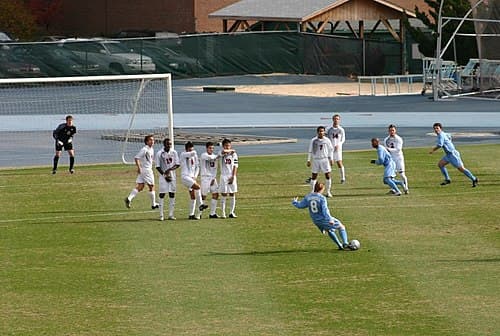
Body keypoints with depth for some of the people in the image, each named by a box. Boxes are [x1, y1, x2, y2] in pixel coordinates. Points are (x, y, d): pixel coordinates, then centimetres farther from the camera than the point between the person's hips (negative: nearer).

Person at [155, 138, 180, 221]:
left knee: (172, 194, 4)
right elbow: (158, 167, -6)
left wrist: (170, 169, -15)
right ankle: (161, 215, 1)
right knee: (162, 195, -4)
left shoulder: (174, 152, 3)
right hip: (163, 176, -3)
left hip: (172, 176, 3)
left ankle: (171, 214, 9)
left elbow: (177, 164, 2)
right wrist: (164, 175, -13)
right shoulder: (159, 153, -7)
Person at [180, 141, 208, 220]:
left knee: (193, 197, 5)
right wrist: (193, 153, 0)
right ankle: (201, 204, -19)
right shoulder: (183, 154, -8)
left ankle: (191, 214, 9)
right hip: (185, 176, -7)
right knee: (197, 187, -26)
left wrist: (195, 176, 1)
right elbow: (193, 153, -24)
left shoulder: (194, 156, 12)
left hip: (192, 177, 7)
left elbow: (197, 167, 17)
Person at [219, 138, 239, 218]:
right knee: (223, 195, -2)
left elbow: (235, 166, 2)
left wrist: (233, 176, -8)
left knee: (232, 195, 3)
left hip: (232, 176, 2)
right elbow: (223, 151, -26)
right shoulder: (222, 153, 0)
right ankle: (223, 213, 0)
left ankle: (231, 212, 10)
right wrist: (231, 151, -8)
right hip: (224, 176, -2)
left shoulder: (234, 154, 5)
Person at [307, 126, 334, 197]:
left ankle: (328, 192, 7)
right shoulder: (313, 140, -1)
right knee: (314, 176, 3)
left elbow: (331, 150, 7)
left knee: (327, 175, -2)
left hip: (325, 159, 0)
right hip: (316, 160, 0)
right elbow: (310, 151, 6)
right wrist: (308, 160, 4)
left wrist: (331, 159, 3)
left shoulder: (327, 140, -1)